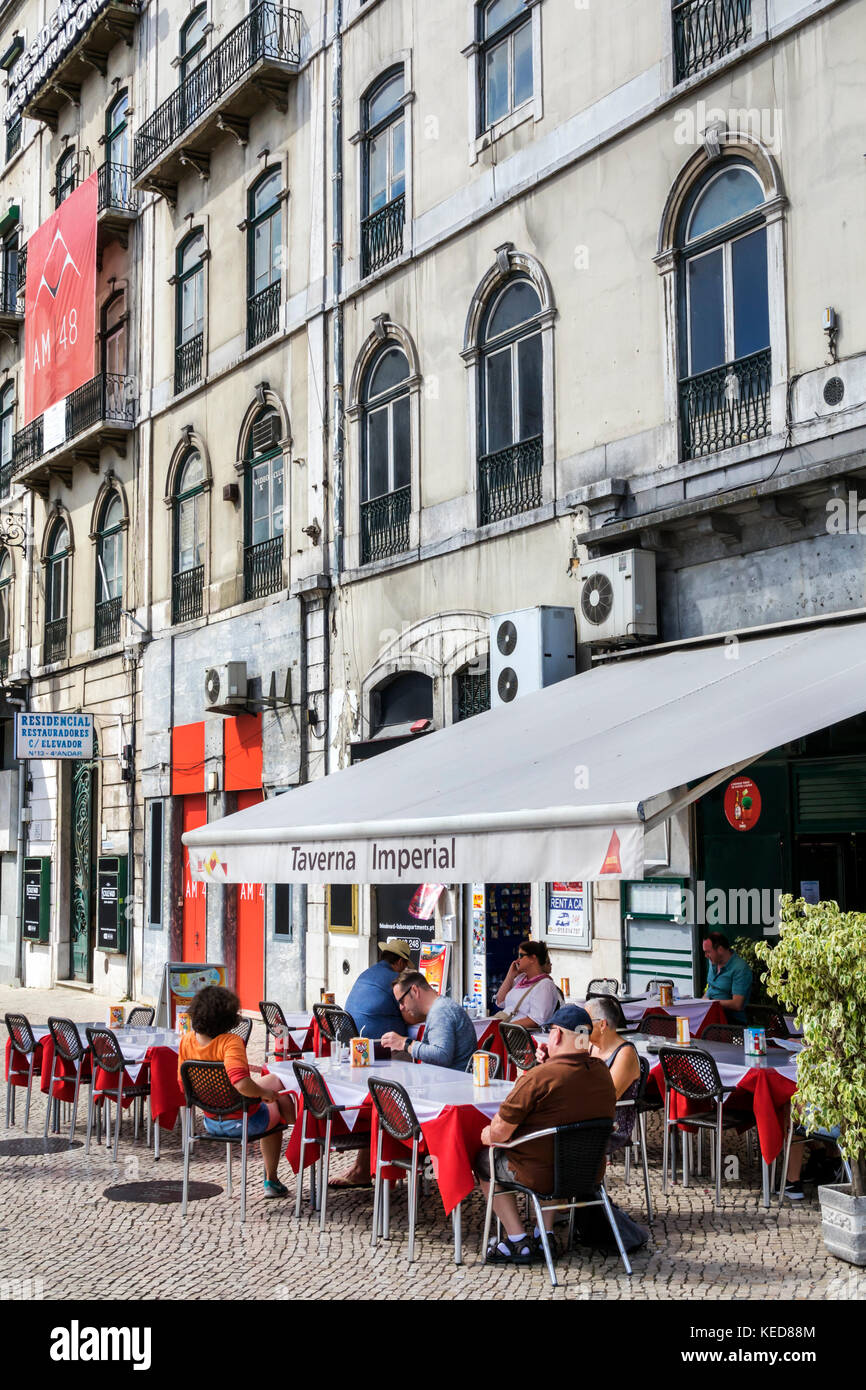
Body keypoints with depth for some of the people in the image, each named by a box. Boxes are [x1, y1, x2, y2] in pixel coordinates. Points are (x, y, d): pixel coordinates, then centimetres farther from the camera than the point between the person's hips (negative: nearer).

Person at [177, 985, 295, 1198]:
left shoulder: (187, 1041, -9)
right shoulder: (230, 1042, -29)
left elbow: (183, 1084, 2)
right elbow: (241, 1084, -42)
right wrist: (264, 1093, -21)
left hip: (210, 1122, 7)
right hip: (242, 1123, -7)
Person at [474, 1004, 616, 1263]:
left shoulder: (538, 1078, -24)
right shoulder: (602, 1073, -3)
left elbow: (499, 1133, -17)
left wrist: (489, 1135, 5)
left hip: (541, 1176, -6)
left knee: (484, 1159, 19)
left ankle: (518, 1240, 16)